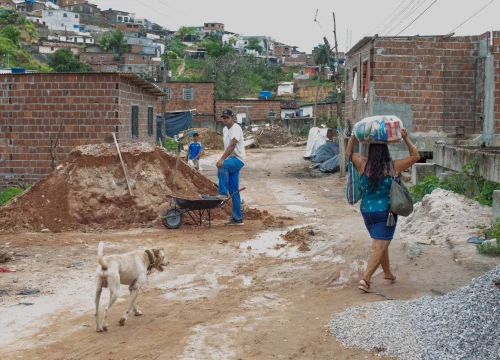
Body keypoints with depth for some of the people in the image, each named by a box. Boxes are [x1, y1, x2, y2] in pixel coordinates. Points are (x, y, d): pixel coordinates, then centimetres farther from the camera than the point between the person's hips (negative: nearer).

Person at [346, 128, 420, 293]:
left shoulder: (363, 165, -5)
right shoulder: (393, 167, -11)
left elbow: (349, 152, 13)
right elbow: (415, 156, 1)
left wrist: (354, 135, 14)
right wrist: (406, 138, 1)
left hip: (367, 210, 4)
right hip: (386, 212, -4)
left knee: (381, 244, 21)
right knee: (379, 247, -3)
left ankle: (388, 275, 33)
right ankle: (365, 279, -14)